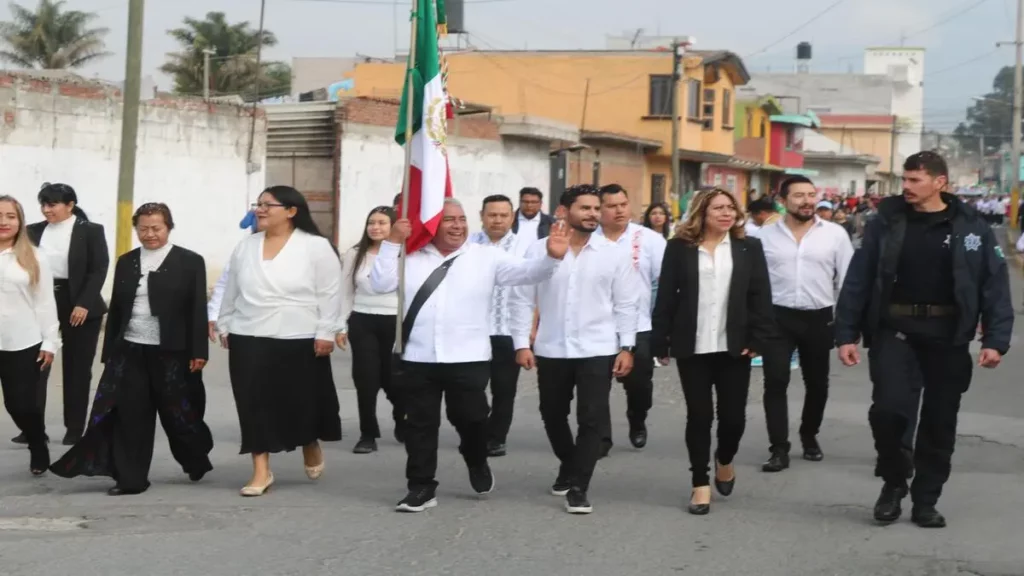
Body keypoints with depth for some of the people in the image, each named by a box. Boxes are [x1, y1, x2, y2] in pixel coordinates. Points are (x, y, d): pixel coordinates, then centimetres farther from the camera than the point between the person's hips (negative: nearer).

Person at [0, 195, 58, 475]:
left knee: (23, 403, 4)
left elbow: (45, 303, 3)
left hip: (24, 346, 0)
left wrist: (50, 342, 0)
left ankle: (39, 451, 30)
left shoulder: (33, 258, 2)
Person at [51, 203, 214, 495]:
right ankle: (131, 478, 8)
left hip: (171, 352, -4)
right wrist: (109, 352, 10)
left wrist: (198, 351, -11)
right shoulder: (126, 262, 11)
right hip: (129, 351, 4)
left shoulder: (190, 262, -1)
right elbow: (116, 309, 12)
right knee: (130, 416, 2)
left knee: (178, 412, 6)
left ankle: (197, 462, 29)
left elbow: (198, 309, -5)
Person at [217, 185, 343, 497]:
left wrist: (326, 333, -12)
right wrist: (225, 326, 14)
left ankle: (311, 448, 37)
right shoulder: (245, 247, 8)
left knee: (303, 403, 7)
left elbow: (330, 294, -8)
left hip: (300, 342, -4)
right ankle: (261, 471, 9)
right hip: (249, 341, 4)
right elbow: (231, 291, 15)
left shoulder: (316, 247, -7)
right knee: (254, 405, 1)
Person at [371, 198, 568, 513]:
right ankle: (421, 487, 17)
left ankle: (478, 464, 36)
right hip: (418, 359, 1)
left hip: (467, 359, -1)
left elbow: (526, 271, -5)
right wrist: (393, 242, -6)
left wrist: (552, 257, -24)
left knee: (470, 418, 4)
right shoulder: (411, 256, 7)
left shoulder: (486, 257, 3)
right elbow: (380, 284, 0)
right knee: (420, 424, 6)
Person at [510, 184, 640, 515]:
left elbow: (626, 305, 1)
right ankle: (568, 467, 40)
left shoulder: (615, 254, -1)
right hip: (551, 350, 2)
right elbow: (523, 300, 0)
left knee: (592, 419, -7)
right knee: (552, 416, 16)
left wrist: (627, 347, -4)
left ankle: (578, 488, 1)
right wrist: (522, 343, -5)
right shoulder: (539, 251, -2)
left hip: (597, 350, -1)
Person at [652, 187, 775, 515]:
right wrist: (661, 342, -2)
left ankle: (725, 460, 33)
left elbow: (761, 297, 1)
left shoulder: (749, 248, 4)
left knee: (733, 415, 2)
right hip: (692, 348, -1)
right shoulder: (679, 248, 1)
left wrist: (758, 339, -7)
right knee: (699, 415, 4)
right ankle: (701, 484, 14)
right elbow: (665, 298, 1)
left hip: (734, 347, 1)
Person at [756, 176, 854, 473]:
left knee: (817, 383, 13)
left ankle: (809, 436, 35)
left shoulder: (835, 234, -2)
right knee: (775, 382, -8)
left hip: (819, 318, 1)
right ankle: (779, 449, -3)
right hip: (777, 316, -1)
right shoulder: (765, 235, 0)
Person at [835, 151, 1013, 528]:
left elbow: (995, 285, -1)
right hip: (893, 330, -1)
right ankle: (893, 482, 10)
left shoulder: (972, 227, -1)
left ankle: (925, 501, 23)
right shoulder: (886, 222, 0)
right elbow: (858, 279, 1)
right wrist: (846, 333, -3)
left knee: (939, 423, 7)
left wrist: (995, 339, -10)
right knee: (889, 408, -15)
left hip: (947, 337, 1)